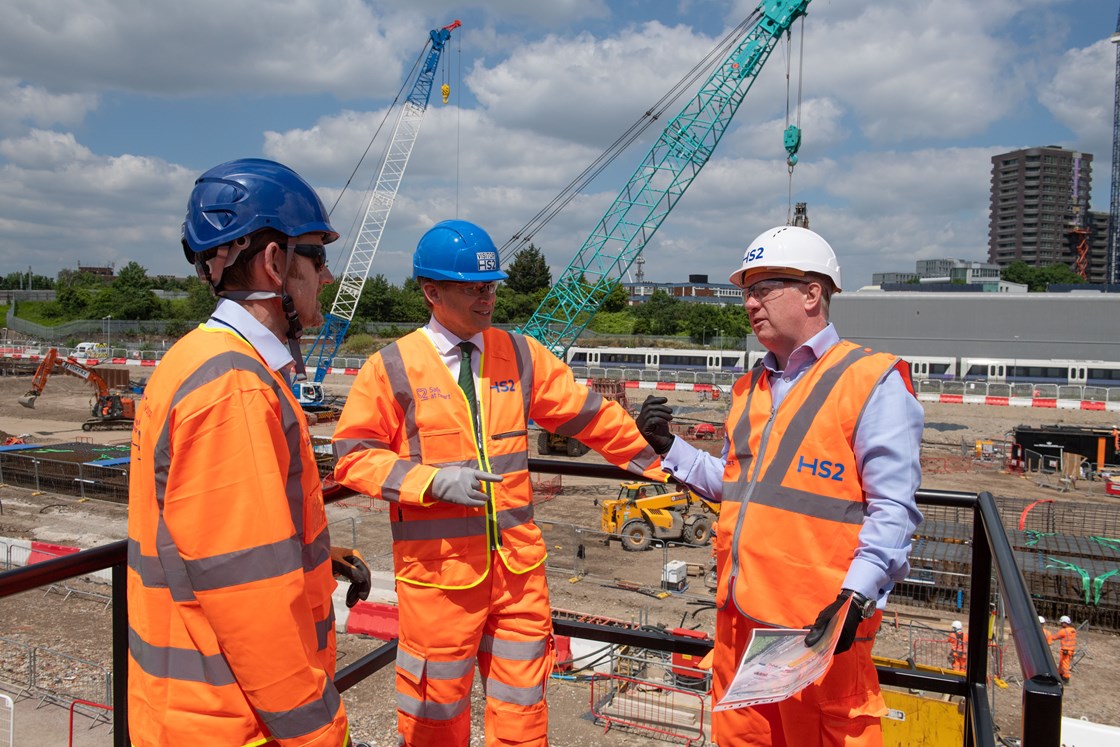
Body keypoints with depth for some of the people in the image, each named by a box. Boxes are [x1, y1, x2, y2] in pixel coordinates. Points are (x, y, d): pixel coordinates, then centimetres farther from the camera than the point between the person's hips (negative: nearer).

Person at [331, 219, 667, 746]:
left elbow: (593, 418, 6)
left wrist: (661, 461, 5)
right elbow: (353, 456, -5)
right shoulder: (391, 368, -6)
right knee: (437, 702, 11)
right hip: (438, 565, -3)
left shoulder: (521, 356, 4)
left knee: (521, 701, 16)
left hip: (517, 560, 3)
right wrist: (433, 480, -19)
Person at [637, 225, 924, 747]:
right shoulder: (750, 389, 16)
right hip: (739, 615, 8)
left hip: (822, 626, -7)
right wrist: (669, 448, 10)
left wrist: (855, 597, -20)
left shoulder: (871, 381, -8)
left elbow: (892, 508, -12)